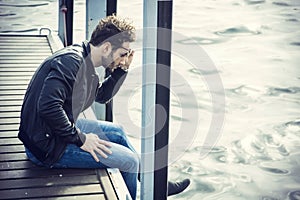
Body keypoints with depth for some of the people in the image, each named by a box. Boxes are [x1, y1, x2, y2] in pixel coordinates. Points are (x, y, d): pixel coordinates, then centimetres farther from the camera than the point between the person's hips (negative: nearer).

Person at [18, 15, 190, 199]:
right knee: (128, 160, -8)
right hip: (48, 146, -10)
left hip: (62, 129, 10)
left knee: (116, 131, 22)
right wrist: (80, 138, -24)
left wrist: (122, 70, 7)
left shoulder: (85, 62, 6)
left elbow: (102, 96, 21)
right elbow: (48, 106, -34)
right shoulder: (71, 62, -24)